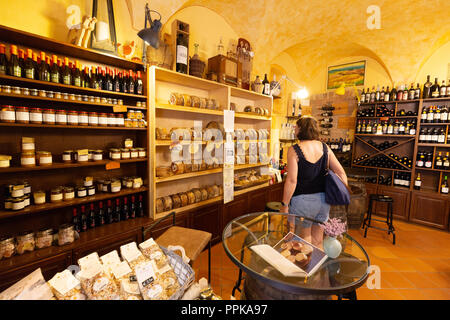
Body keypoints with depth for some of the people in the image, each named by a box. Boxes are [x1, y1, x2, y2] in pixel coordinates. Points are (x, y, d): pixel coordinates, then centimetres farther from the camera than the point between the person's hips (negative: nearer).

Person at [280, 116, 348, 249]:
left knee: (305, 241, 15)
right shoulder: (325, 148, 1)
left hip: (302, 200, -5)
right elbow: (341, 173, 1)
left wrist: (284, 204, -9)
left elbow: (292, 180, -17)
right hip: (323, 199, 5)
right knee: (318, 241, 20)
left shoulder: (294, 150, -13)